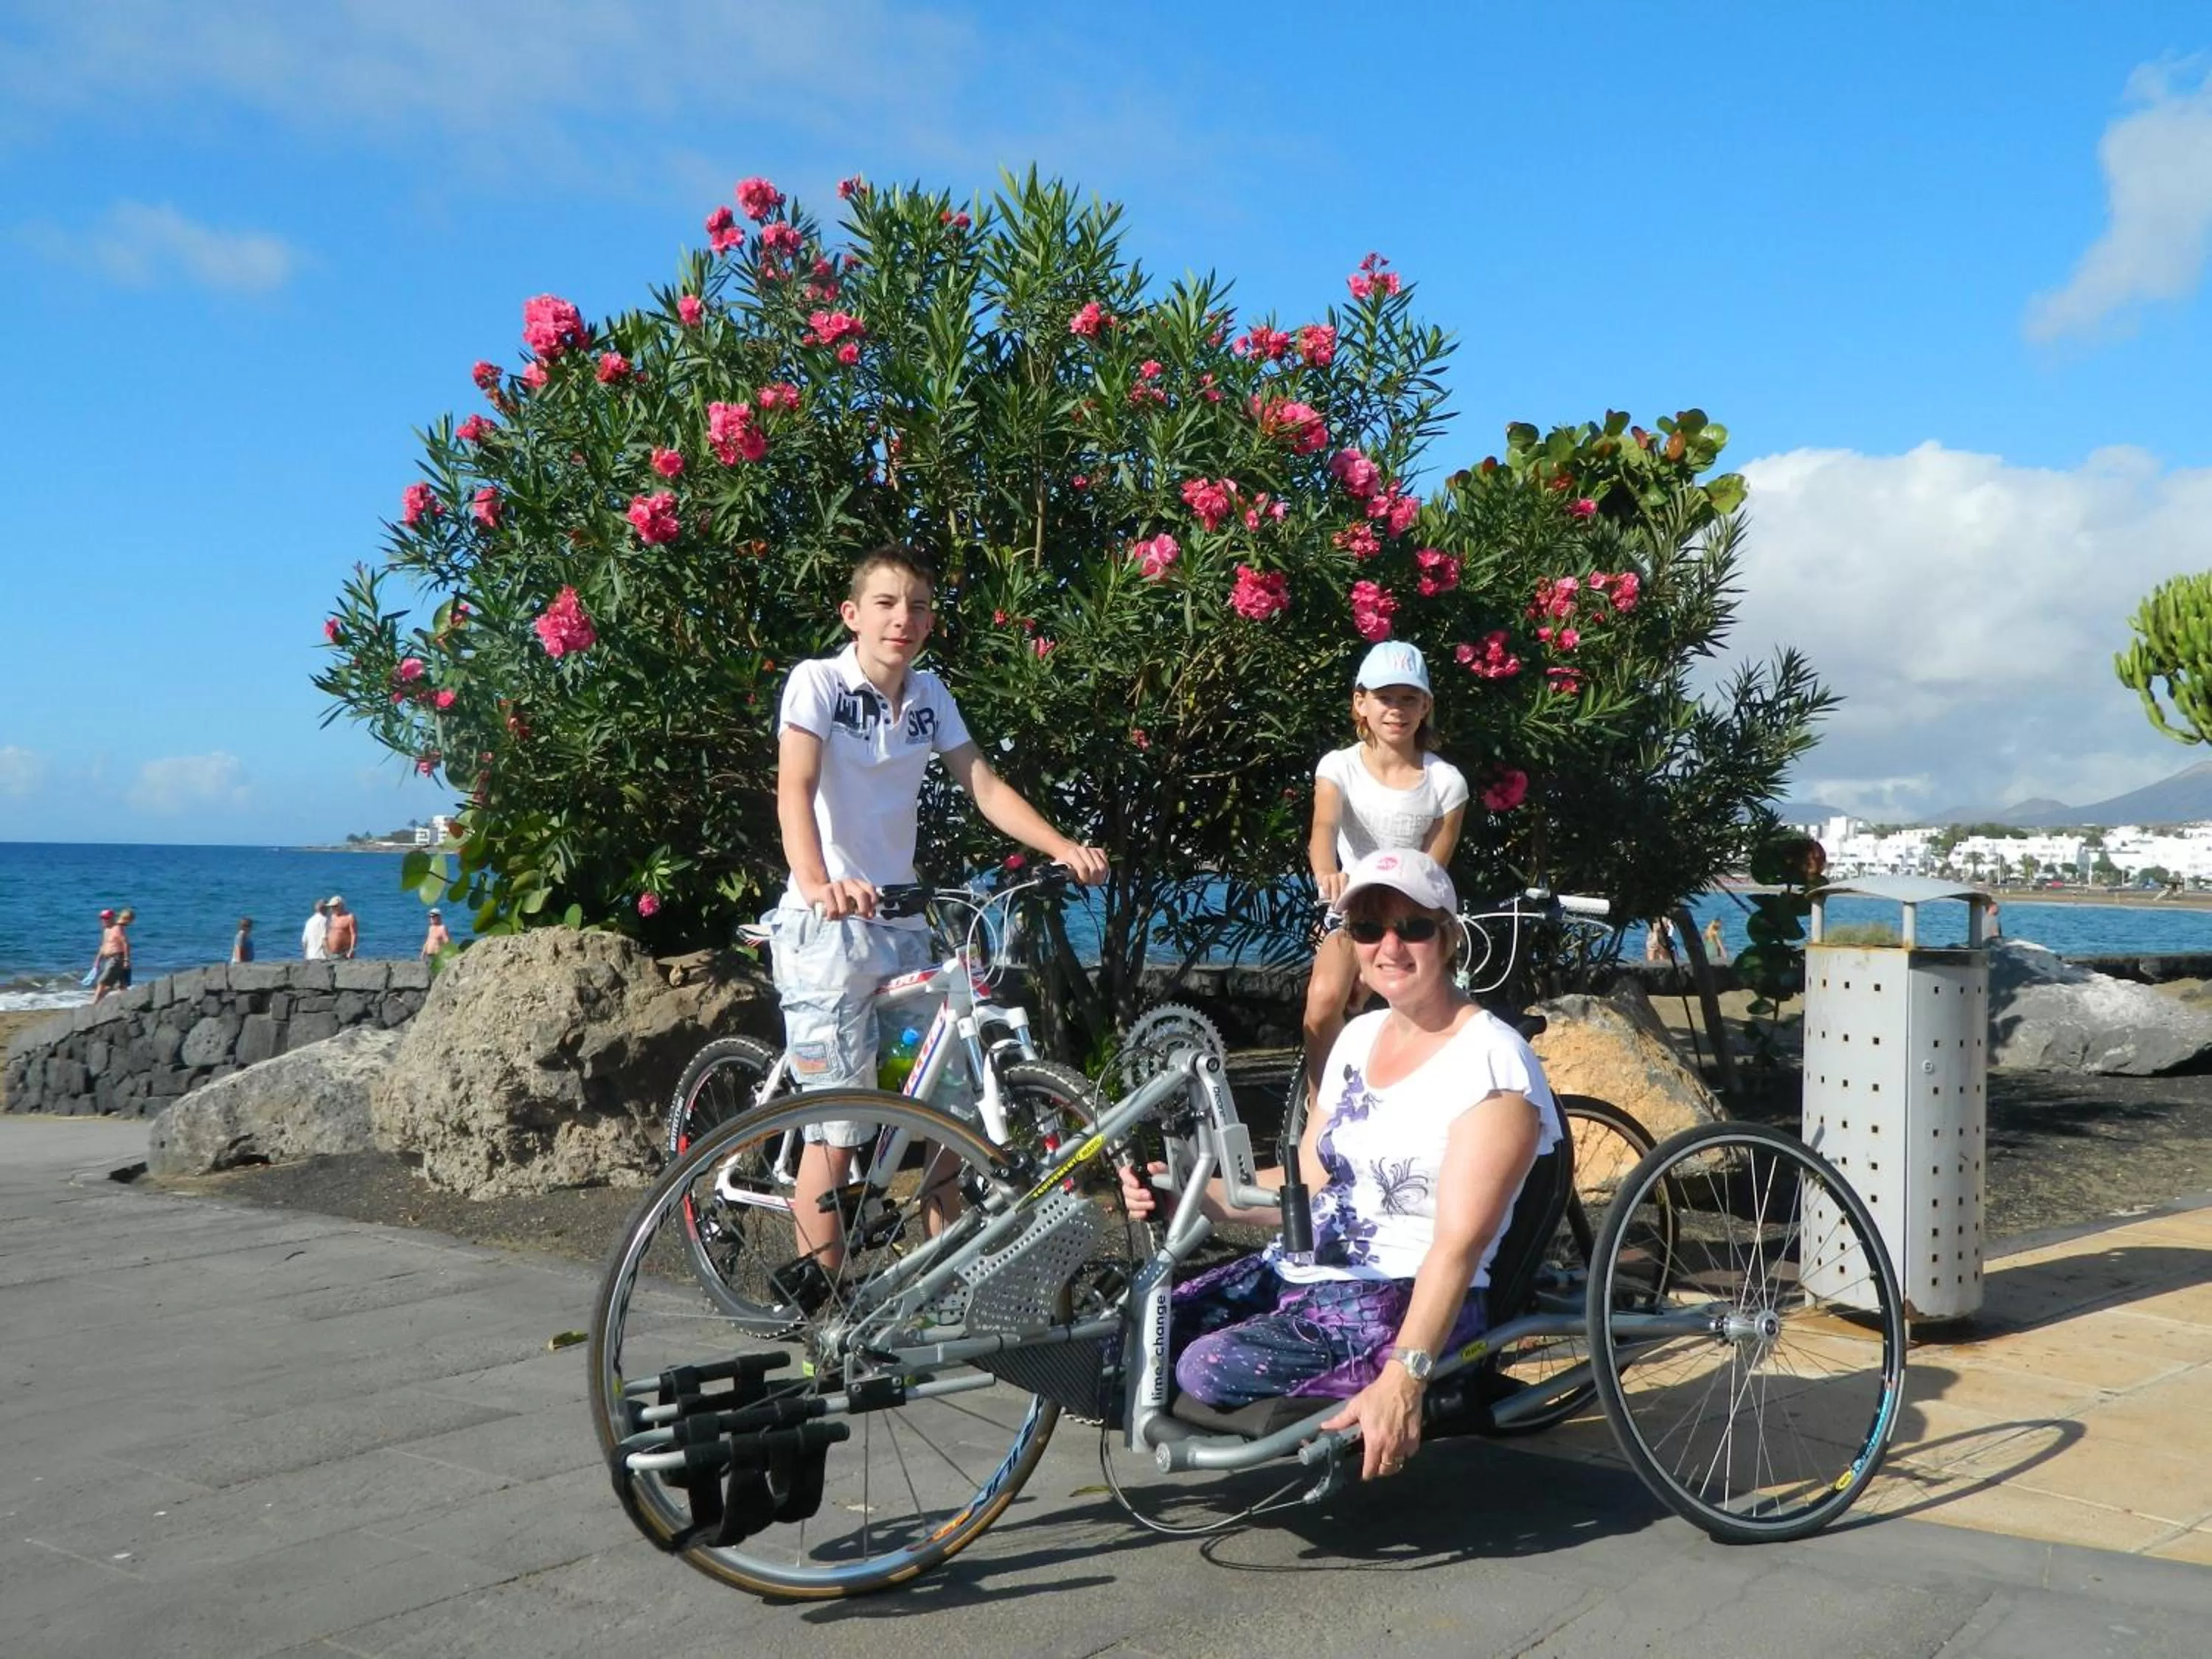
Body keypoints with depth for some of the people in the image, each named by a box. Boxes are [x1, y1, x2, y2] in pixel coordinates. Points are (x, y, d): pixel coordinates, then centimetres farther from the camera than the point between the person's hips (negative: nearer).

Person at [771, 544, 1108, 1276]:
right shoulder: (818, 682, -10)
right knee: (837, 1126, -6)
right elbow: (795, 789, -24)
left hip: (902, 921, 6)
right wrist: (817, 883, -42)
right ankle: (818, 1296, 7)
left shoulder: (929, 695, 8)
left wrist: (1066, 849, -9)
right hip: (827, 927, -6)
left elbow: (984, 787, 5)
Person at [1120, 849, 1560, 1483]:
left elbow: (1459, 1244, -22)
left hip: (1402, 1305, -8)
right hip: (1301, 1269, 8)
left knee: (1212, 1368, -26)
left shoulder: (1489, 1060, -15)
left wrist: (1403, 1382, -32)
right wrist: (1188, 1196, -2)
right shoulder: (1359, 1035, 11)